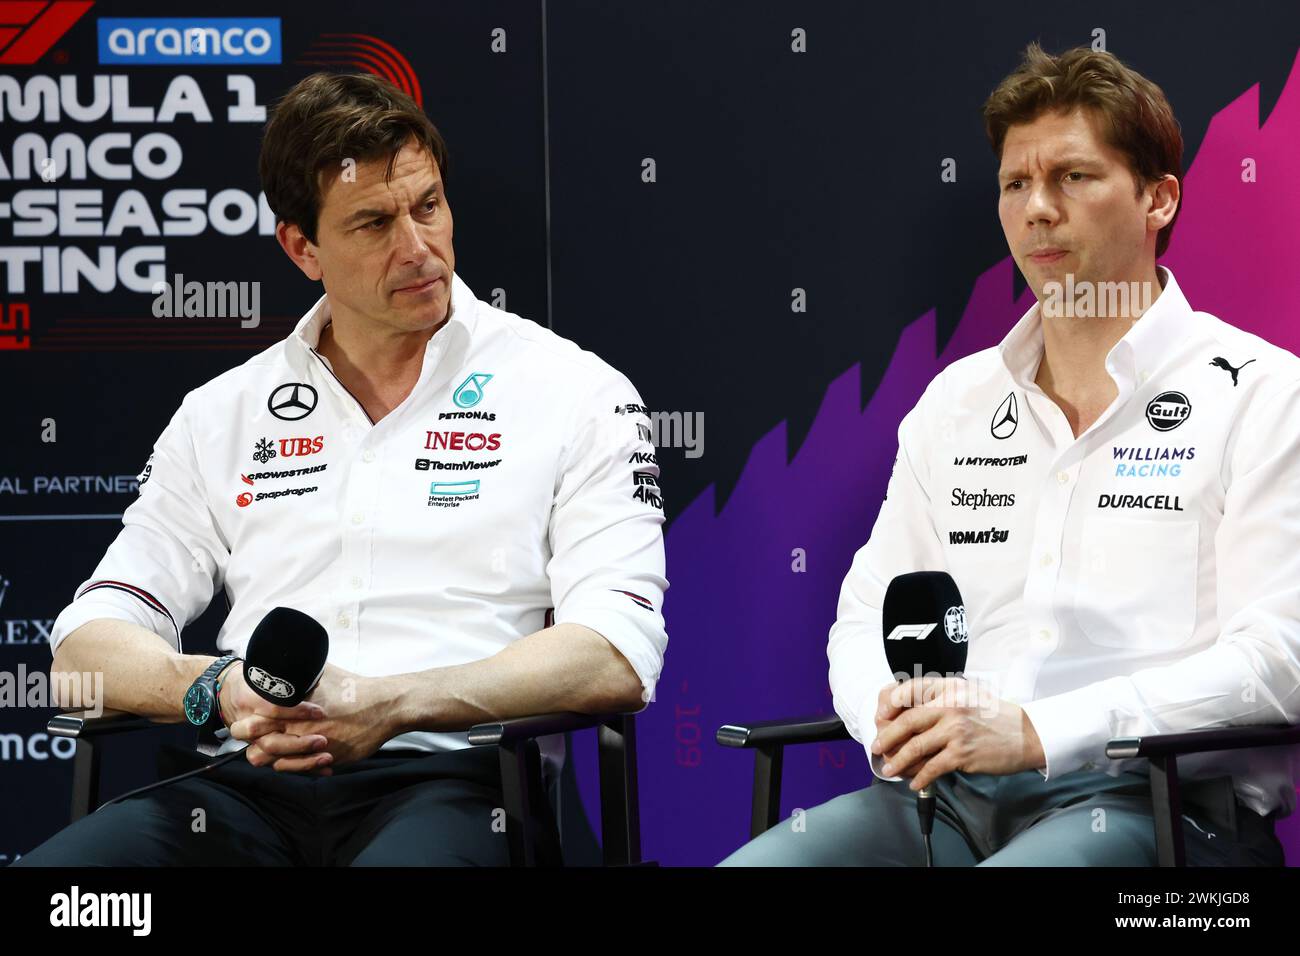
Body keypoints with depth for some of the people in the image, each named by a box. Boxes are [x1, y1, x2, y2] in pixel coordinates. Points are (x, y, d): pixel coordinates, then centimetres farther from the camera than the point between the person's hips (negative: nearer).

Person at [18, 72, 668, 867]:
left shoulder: (578, 395, 8)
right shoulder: (223, 414, 18)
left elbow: (617, 659, -4)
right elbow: (88, 649, 14)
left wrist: (394, 705, -18)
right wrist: (222, 689, -10)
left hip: (450, 779, -4)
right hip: (247, 788, 4)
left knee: (418, 853, -42)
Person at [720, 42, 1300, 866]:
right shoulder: (955, 401, 21)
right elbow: (867, 620, 22)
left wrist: (1038, 732, -18)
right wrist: (893, 717, -4)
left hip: (1152, 802, -5)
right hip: (945, 797, 5)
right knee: (738, 866, -21)